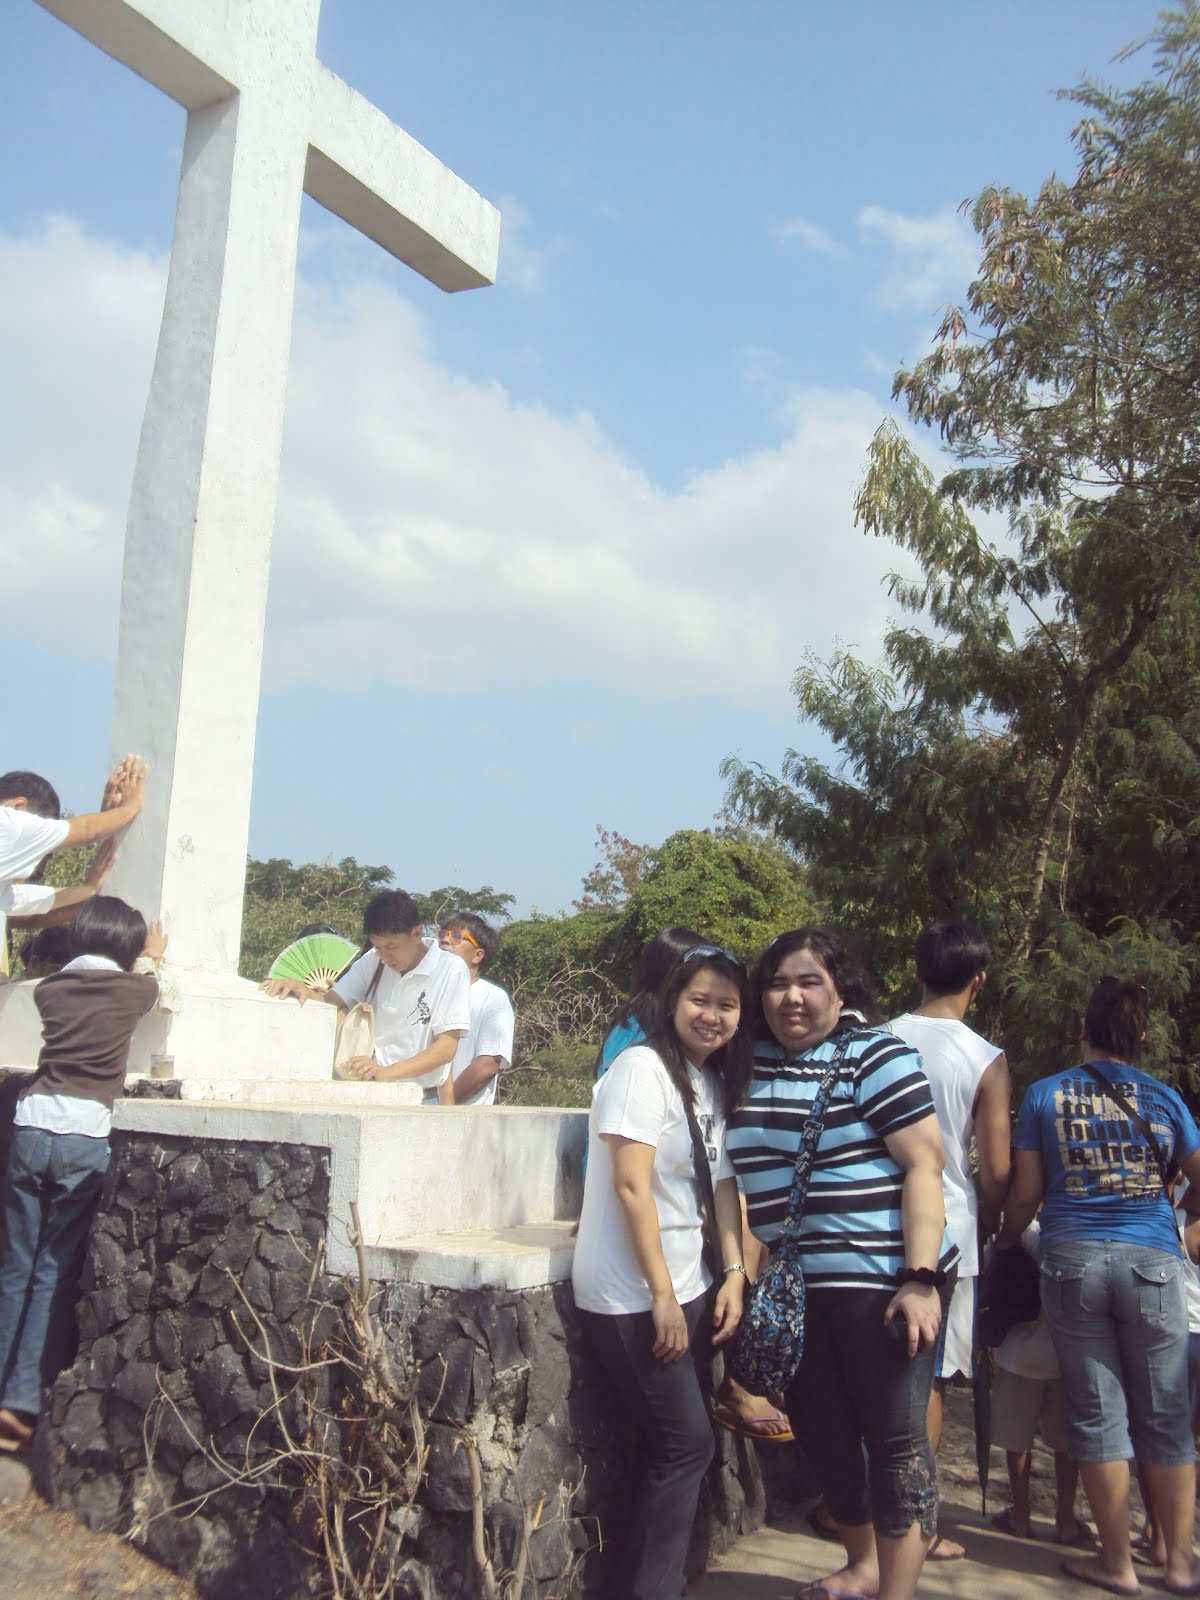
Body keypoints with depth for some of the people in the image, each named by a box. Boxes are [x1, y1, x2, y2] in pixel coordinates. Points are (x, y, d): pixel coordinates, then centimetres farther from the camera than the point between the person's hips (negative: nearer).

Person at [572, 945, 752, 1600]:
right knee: (687, 1442, -2)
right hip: (632, 1296, -8)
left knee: (671, 1445, 12)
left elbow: (721, 1182, 12)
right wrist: (662, 1296, -18)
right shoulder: (643, 1068, -16)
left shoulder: (714, 1083, 10)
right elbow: (631, 1186, -19)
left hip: (686, 1288, 8)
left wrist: (733, 1272, 2)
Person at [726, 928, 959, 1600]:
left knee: (895, 1438, 1)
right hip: (792, 1286, 6)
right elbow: (736, 1166, 18)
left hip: (882, 1280, -6)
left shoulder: (876, 1055, -8)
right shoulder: (749, 1064, 7)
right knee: (824, 1434, 16)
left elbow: (923, 1166, -12)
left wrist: (921, 1278, -19)